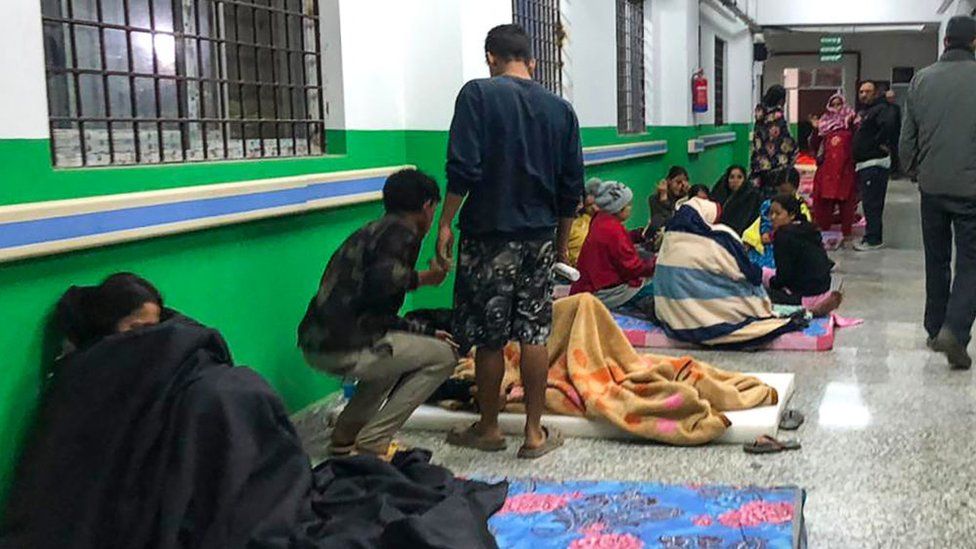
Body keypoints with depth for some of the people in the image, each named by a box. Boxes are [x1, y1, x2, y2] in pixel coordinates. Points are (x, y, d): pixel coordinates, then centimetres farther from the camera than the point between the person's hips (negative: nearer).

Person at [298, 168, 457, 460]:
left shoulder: (374, 231, 23)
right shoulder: (401, 233, -5)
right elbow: (381, 279, -26)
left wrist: (426, 331, 32)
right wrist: (422, 278, -7)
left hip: (316, 341, 9)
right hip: (343, 348, -9)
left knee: (399, 348, 33)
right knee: (443, 356, 2)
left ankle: (346, 434, 23)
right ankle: (373, 442, 0)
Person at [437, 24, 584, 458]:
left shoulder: (478, 94, -7)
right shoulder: (560, 108, 7)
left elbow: (463, 169, -15)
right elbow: (572, 186, 9)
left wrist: (446, 223, -7)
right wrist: (562, 242, 18)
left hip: (489, 234, -4)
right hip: (539, 237, 4)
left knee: (488, 337, 7)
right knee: (533, 334, 9)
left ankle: (488, 429, 21)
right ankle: (535, 433, 14)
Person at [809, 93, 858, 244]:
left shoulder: (850, 121, 5)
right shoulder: (824, 123, 13)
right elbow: (814, 146, 12)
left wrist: (855, 126, -17)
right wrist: (816, 129, 0)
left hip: (845, 169, -2)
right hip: (826, 168, 2)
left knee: (846, 200, 0)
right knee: (824, 200, 2)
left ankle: (846, 232, 7)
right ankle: (823, 230, 13)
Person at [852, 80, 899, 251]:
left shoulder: (881, 109, -10)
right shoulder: (862, 112, 18)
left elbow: (889, 124, -30)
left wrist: (879, 142, -20)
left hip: (875, 163, -10)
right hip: (863, 163, 10)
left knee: (872, 202, -9)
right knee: (869, 201, 14)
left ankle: (873, 239, -6)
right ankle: (874, 236, 21)